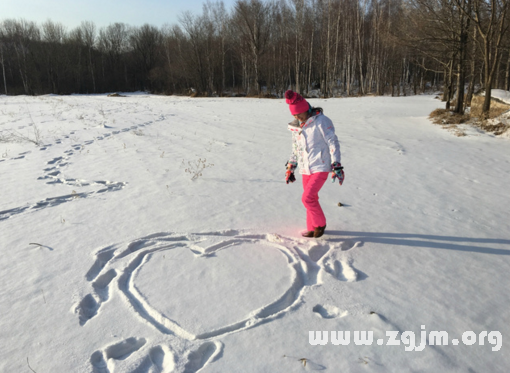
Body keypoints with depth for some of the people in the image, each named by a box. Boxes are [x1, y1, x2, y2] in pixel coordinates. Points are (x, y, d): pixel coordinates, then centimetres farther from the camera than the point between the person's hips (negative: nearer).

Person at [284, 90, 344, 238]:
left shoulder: (321, 121, -13)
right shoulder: (296, 126, 8)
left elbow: (333, 143, -13)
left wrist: (337, 167, -17)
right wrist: (290, 168, 20)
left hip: (321, 167, -6)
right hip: (305, 169, 7)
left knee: (307, 198, -14)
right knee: (311, 198, 13)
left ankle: (320, 224, 9)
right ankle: (312, 228, 29)